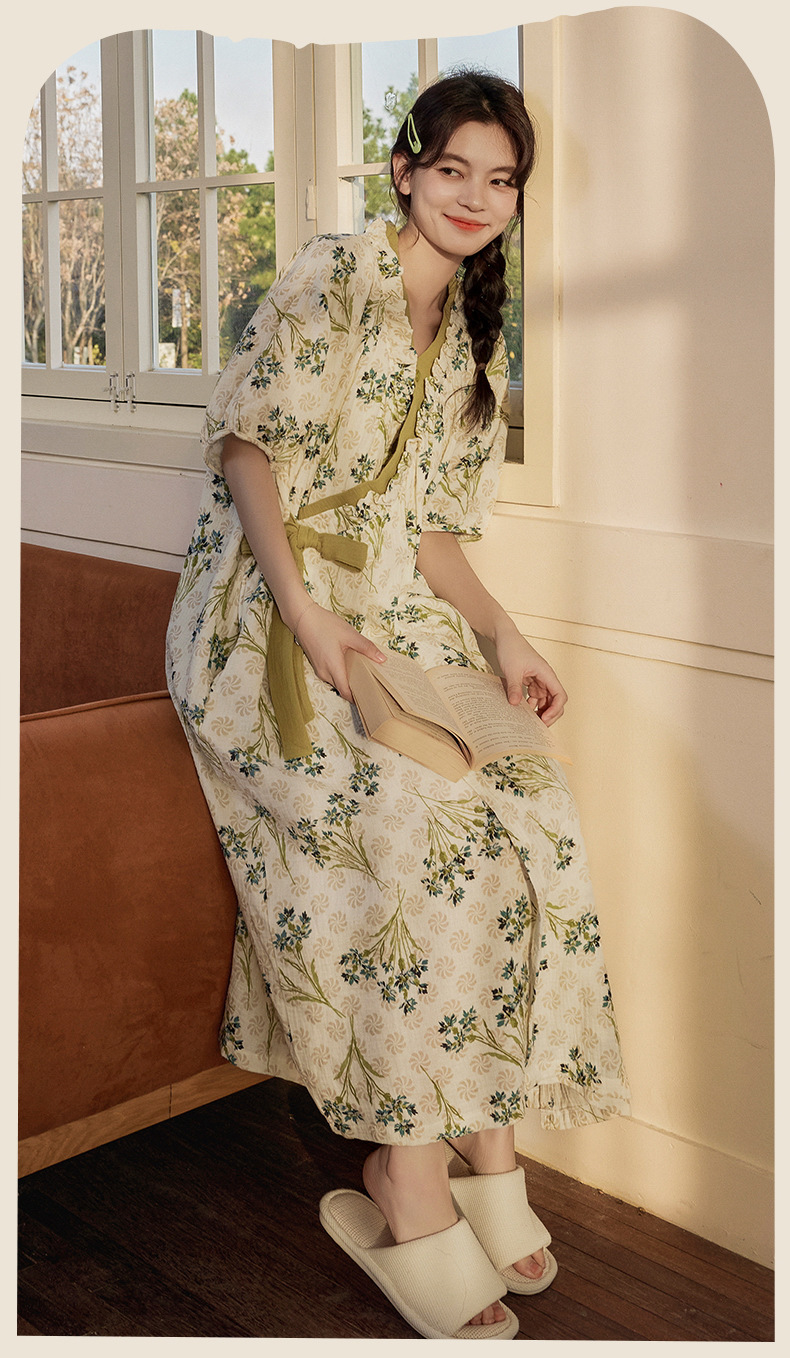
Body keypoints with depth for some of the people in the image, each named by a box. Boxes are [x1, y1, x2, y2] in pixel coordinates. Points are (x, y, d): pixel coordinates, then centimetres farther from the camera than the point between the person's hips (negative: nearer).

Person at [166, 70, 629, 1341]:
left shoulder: (474, 342, 20)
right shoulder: (333, 274, -1)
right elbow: (248, 441, -9)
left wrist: (506, 637, 1)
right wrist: (306, 614, -22)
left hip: (388, 622, 7)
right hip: (267, 620, -6)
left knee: (529, 819, -16)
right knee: (431, 829, -25)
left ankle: (476, 1135, -7)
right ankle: (417, 1194, -15)